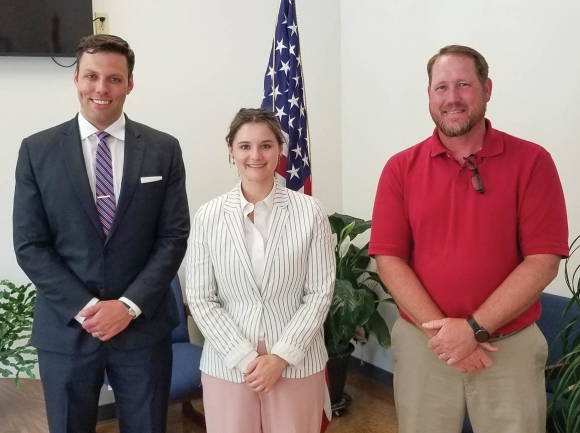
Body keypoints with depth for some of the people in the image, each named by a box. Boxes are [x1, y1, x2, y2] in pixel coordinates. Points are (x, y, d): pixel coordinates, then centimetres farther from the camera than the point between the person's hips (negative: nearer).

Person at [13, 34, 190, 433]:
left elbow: (174, 237, -2)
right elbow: (30, 245, -3)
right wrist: (84, 307, -12)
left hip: (143, 326, 0)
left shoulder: (163, 150, 0)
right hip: (66, 328, 0)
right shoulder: (37, 151, 0)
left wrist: (129, 305, -12)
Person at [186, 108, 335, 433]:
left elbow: (320, 293, -5)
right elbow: (201, 300, -3)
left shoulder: (310, 212, -7)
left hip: (297, 363, 0)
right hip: (227, 365, 1)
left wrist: (282, 356, -10)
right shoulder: (208, 217, -4)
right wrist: (245, 358, -10)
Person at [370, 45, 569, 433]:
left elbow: (543, 261, -10)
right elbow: (389, 259, -4)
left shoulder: (531, 161, -5)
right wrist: (440, 328, -14)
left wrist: (474, 328, -16)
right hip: (422, 344, 1)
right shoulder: (401, 168, 0)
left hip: (511, 346, -1)